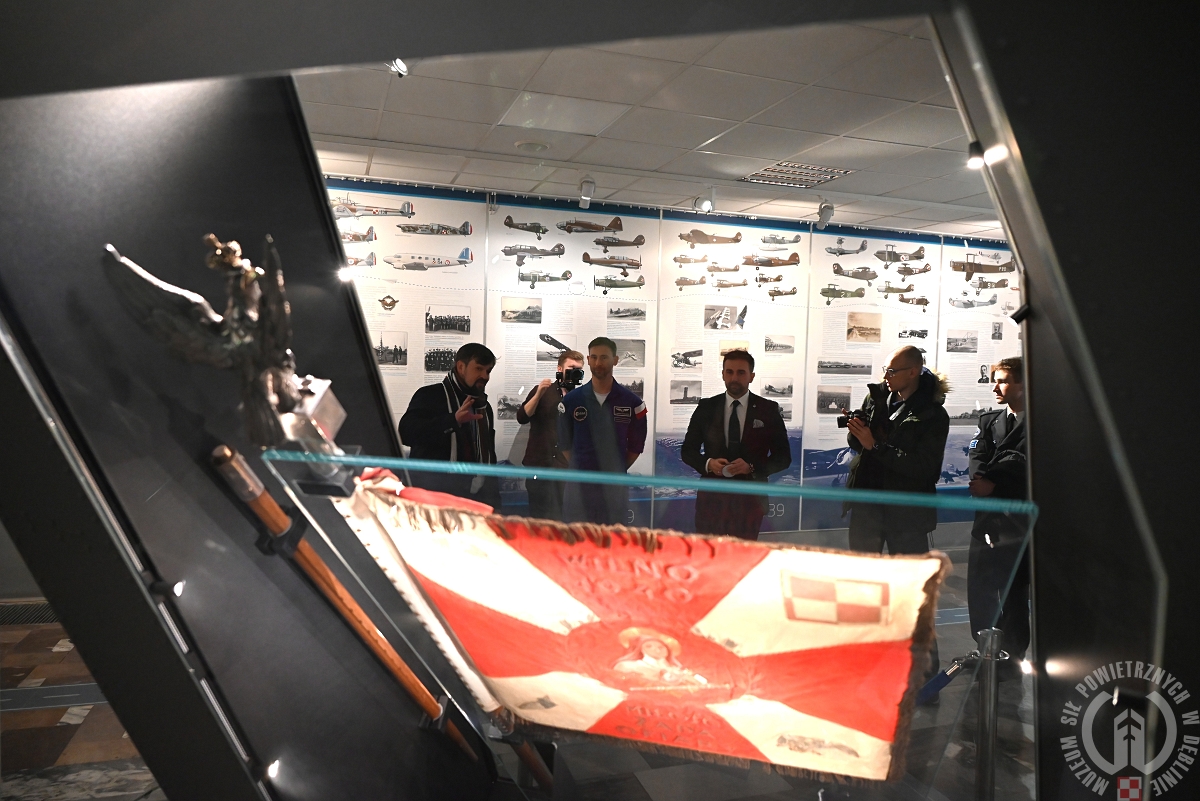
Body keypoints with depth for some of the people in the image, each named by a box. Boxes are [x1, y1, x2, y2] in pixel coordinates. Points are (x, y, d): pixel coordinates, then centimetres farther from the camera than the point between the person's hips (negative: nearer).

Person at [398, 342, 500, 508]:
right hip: (434, 494, -6)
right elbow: (406, 432, -20)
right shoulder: (431, 395, -3)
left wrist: (492, 490, 14)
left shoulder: (484, 406, 19)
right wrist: (453, 420, -31)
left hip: (476, 496, 6)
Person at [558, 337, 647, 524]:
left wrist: (618, 470, 7)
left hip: (615, 484, 0)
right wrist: (579, 467, 5)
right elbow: (564, 442, 9)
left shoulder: (631, 402, -1)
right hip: (579, 483, 0)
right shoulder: (571, 400, 0)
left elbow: (636, 445, 8)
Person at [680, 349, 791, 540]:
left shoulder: (768, 410, 1)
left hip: (750, 496, -1)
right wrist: (708, 463, -13)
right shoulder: (706, 408, 4)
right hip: (712, 495, 1)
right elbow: (688, 450, 8)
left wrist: (751, 467, -16)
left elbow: (783, 457, 1)